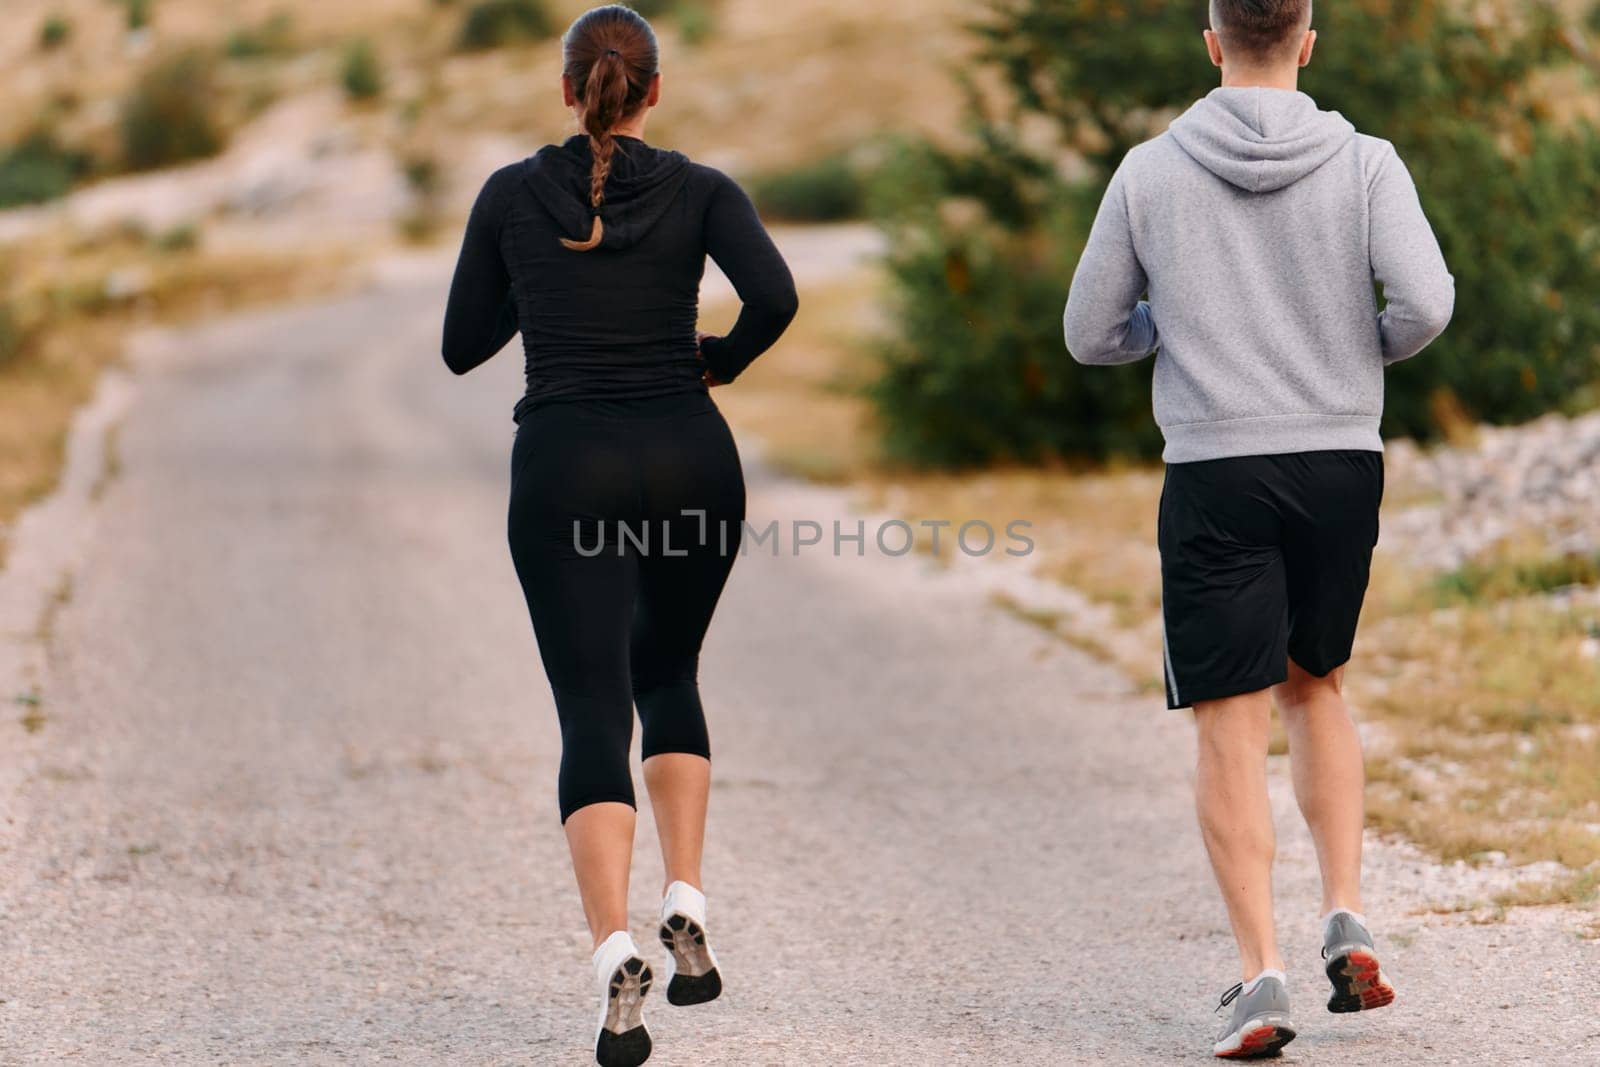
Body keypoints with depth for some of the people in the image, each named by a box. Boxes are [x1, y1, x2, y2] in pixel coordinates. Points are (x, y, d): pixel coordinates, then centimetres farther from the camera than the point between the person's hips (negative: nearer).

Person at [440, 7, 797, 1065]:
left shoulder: (511, 195, 5)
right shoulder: (700, 190, 2)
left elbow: (463, 346, 11)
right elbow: (775, 295, -15)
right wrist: (722, 361, 5)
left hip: (566, 469, -1)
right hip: (691, 461, 1)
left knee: (595, 713, -4)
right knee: (668, 675, 24)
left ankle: (616, 957, -24)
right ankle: (687, 908, 9)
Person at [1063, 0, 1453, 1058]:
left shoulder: (1149, 172, 1)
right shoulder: (1365, 164, -1)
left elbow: (1091, 333, 6)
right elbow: (1427, 300, -14)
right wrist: (1373, 349, 7)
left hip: (1215, 471, -1)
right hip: (1343, 462, 2)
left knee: (1233, 728, 0)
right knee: (1315, 689, 21)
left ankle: (1261, 971, -8)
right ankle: (1346, 915, 8)